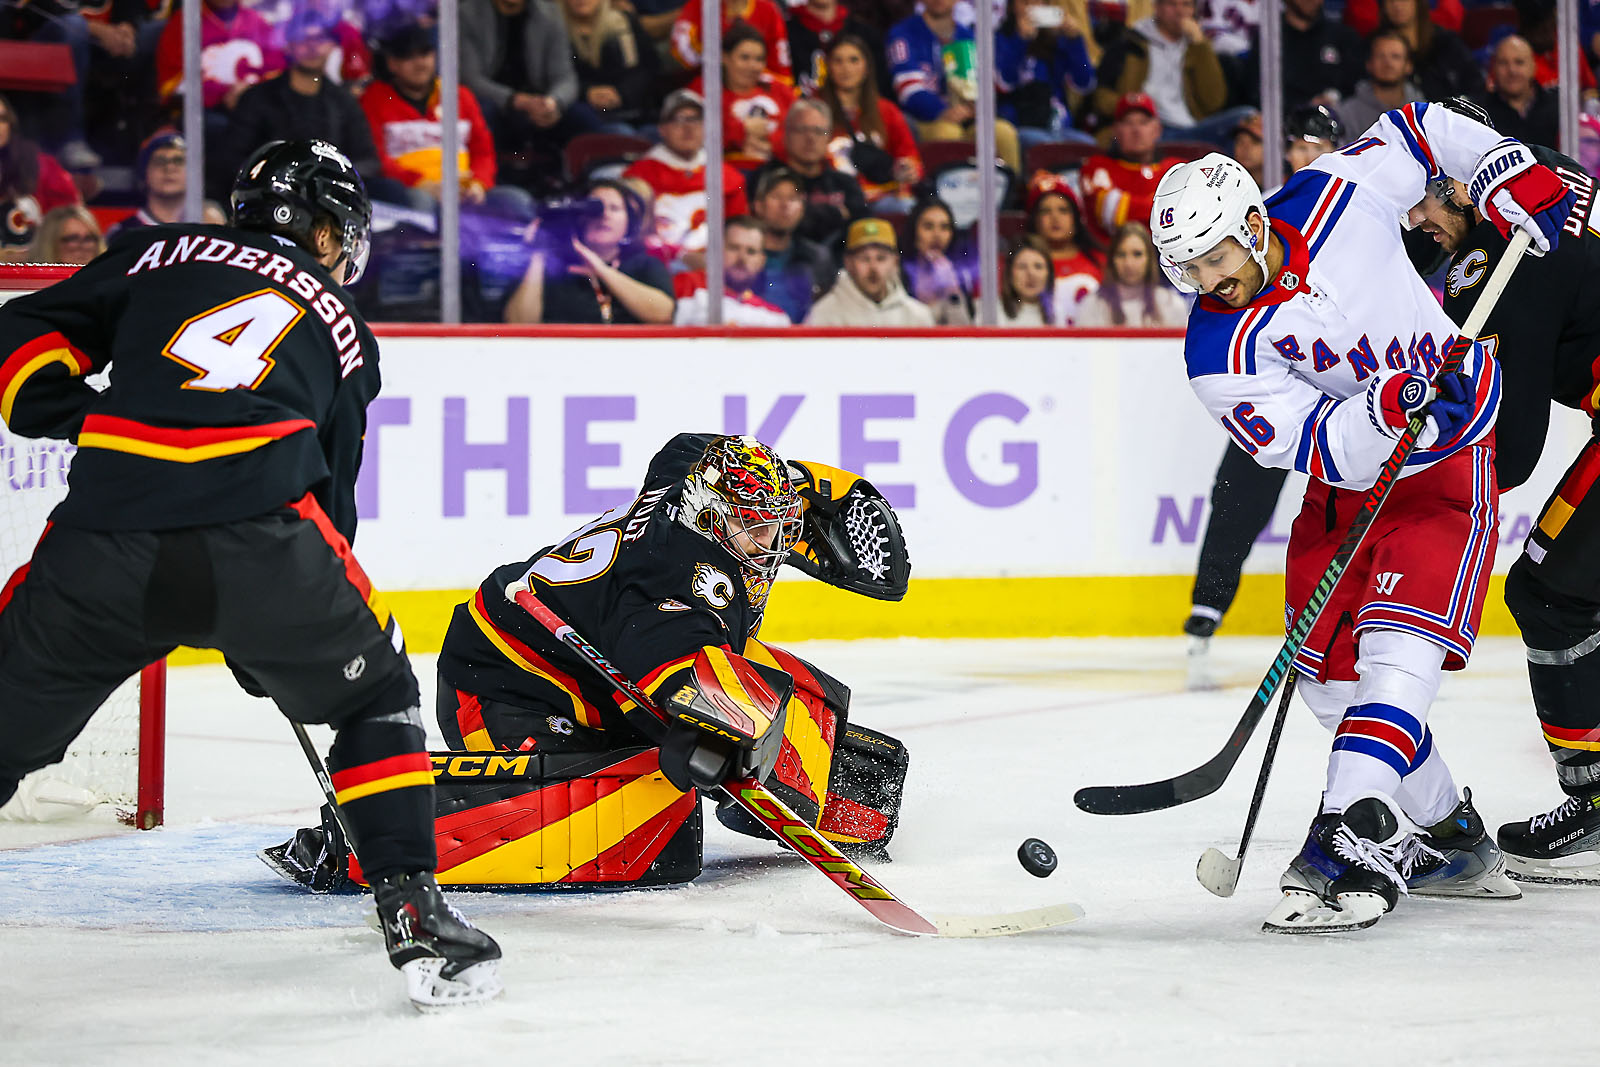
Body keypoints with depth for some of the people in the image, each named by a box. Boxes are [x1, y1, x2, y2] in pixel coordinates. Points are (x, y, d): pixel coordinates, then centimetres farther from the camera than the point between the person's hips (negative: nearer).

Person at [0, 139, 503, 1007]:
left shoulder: (158, 255, 24)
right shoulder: (343, 331, 27)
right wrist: (272, 642, 37)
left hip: (100, 544, 1)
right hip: (258, 537, -1)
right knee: (376, 698, 24)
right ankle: (412, 911, 14)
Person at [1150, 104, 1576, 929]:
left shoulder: (1339, 195, -14)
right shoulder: (1219, 355, -15)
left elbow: (1421, 129, 6)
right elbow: (1319, 450, -24)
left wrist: (1511, 177, -5)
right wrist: (1384, 410, -42)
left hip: (1450, 460, -4)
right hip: (1347, 477, 4)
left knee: (1398, 644, -20)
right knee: (1330, 672, 3)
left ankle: (1354, 842, -31)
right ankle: (1448, 840, 19)